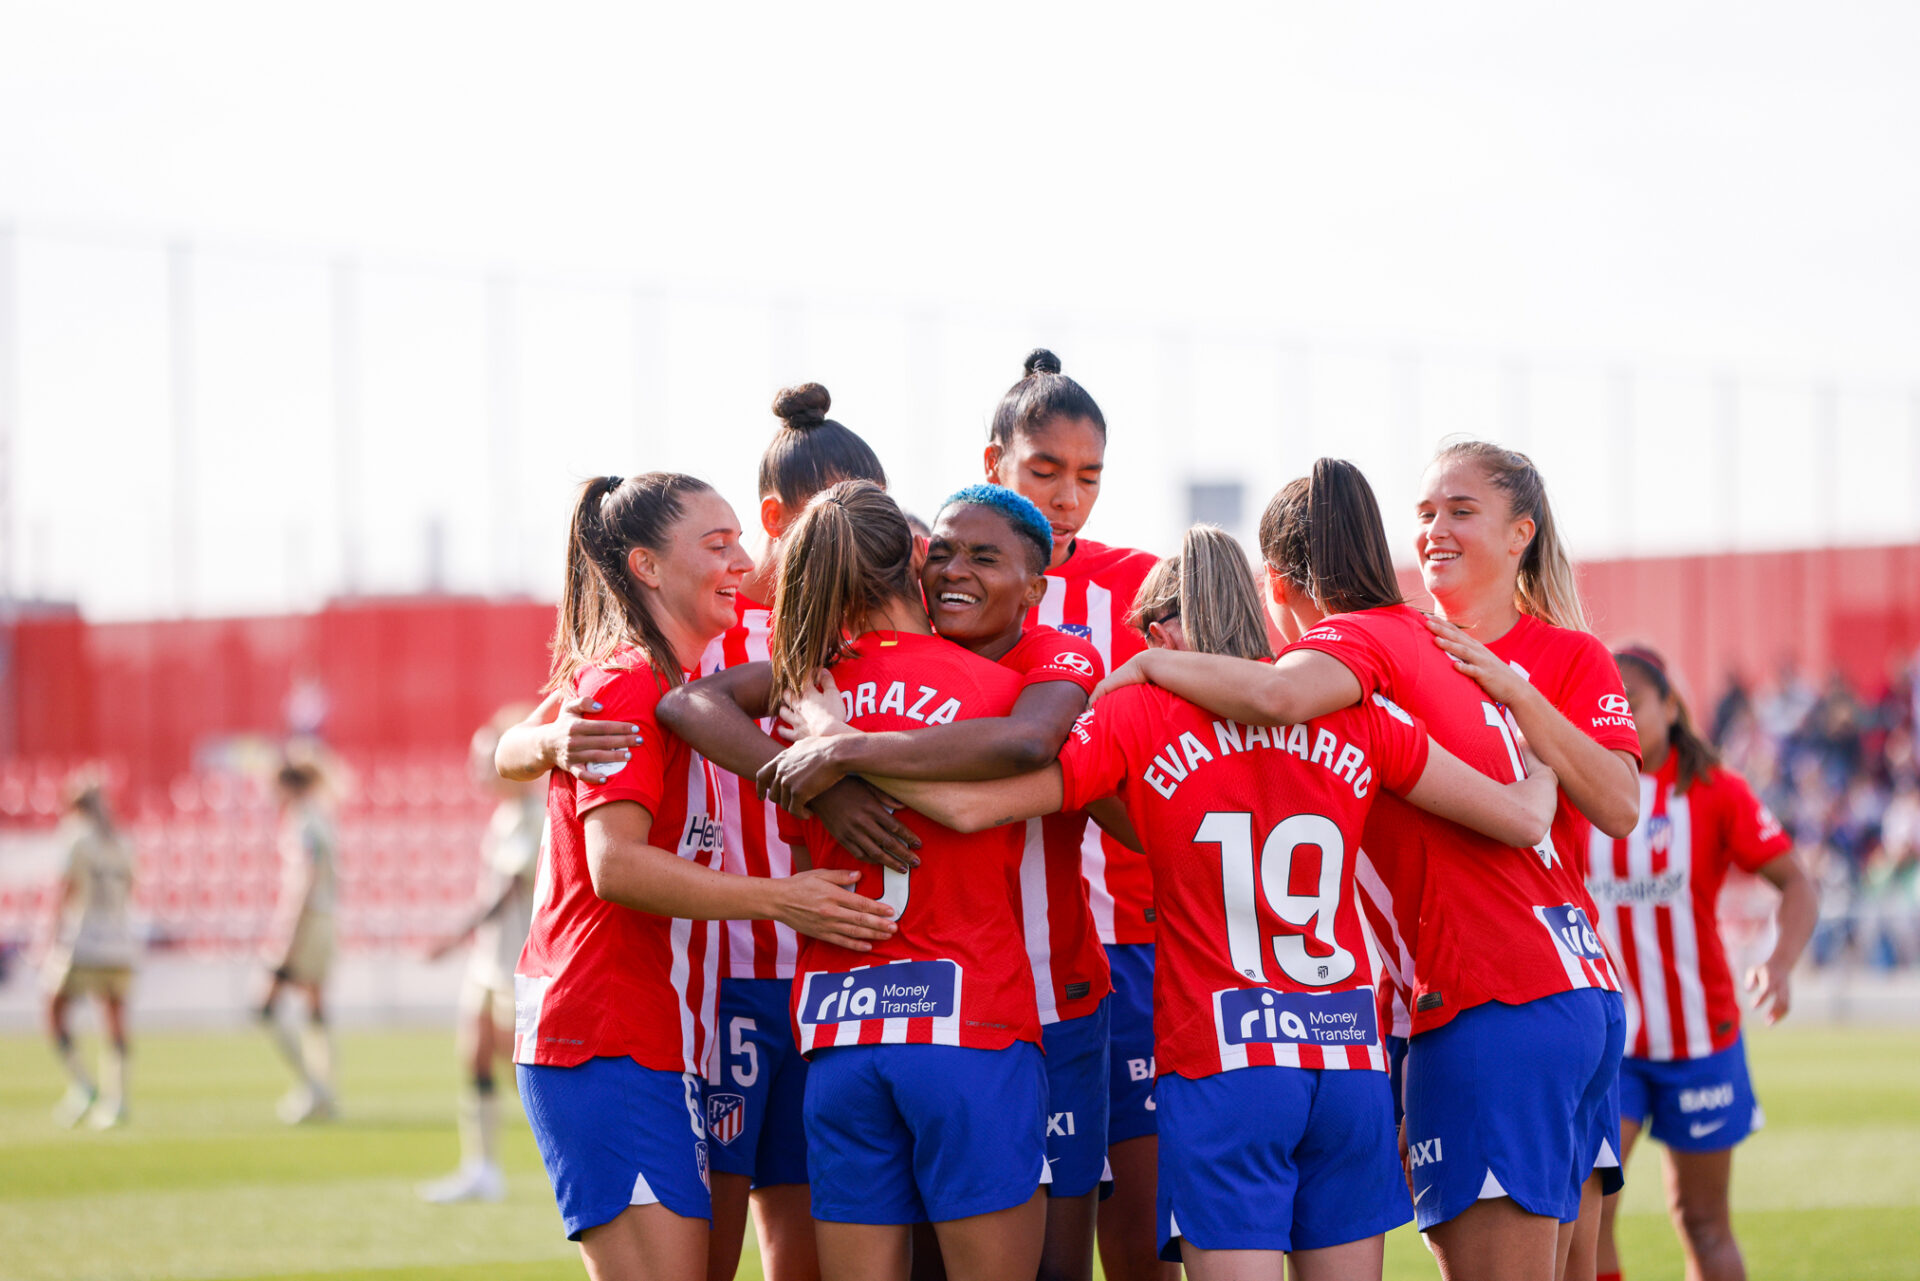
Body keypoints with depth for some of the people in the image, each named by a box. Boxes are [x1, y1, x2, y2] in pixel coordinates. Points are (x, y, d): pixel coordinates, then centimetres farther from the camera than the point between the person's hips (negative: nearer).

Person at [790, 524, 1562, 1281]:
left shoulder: (1142, 718, -1)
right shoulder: (1355, 718, 7)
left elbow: (969, 804, -7)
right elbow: (1522, 819, 11)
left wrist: (831, 733, 6)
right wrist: (1546, 767, 35)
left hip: (1222, 1065, -3)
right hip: (1349, 1064, 3)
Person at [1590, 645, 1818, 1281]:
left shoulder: (1715, 792, -5)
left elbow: (1795, 883, -8)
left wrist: (1780, 962, -26)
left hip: (1699, 1037, -1)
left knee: (1703, 1222, 8)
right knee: (1583, 1205, -15)